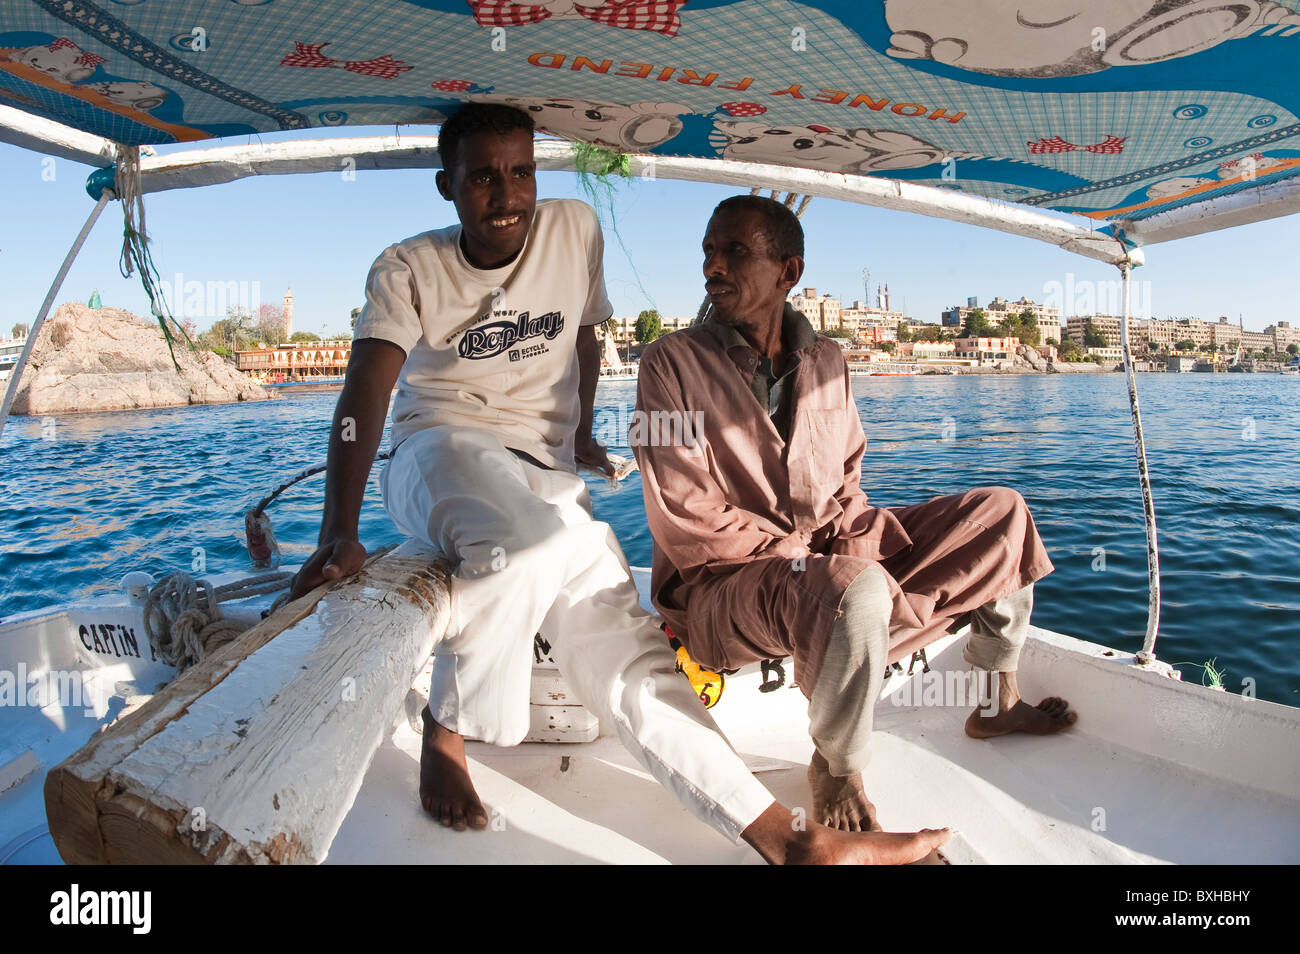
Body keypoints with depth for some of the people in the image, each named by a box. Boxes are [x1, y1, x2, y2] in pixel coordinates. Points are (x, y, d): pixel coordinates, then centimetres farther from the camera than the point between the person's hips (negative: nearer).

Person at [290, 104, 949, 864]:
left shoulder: (576, 229, 5)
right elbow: (364, 398, -15)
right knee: (531, 539, -39)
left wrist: (582, 434, 23)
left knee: (623, 641, -9)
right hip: (442, 454, -3)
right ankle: (445, 734, -14)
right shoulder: (408, 270, -4)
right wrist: (340, 532, -28)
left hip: (549, 475, 3)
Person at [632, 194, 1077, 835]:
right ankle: (835, 768, -10)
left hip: (831, 554, 7)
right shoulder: (672, 364, -10)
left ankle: (1002, 703, 15)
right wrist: (804, 550, -16)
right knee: (854, 590, -39)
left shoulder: (826, 361, 8)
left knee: (998, 513, 6)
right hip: (724, 584, -6)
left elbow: (847, 480, 15)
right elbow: (687, 525, -16)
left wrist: (855, 537, -6)